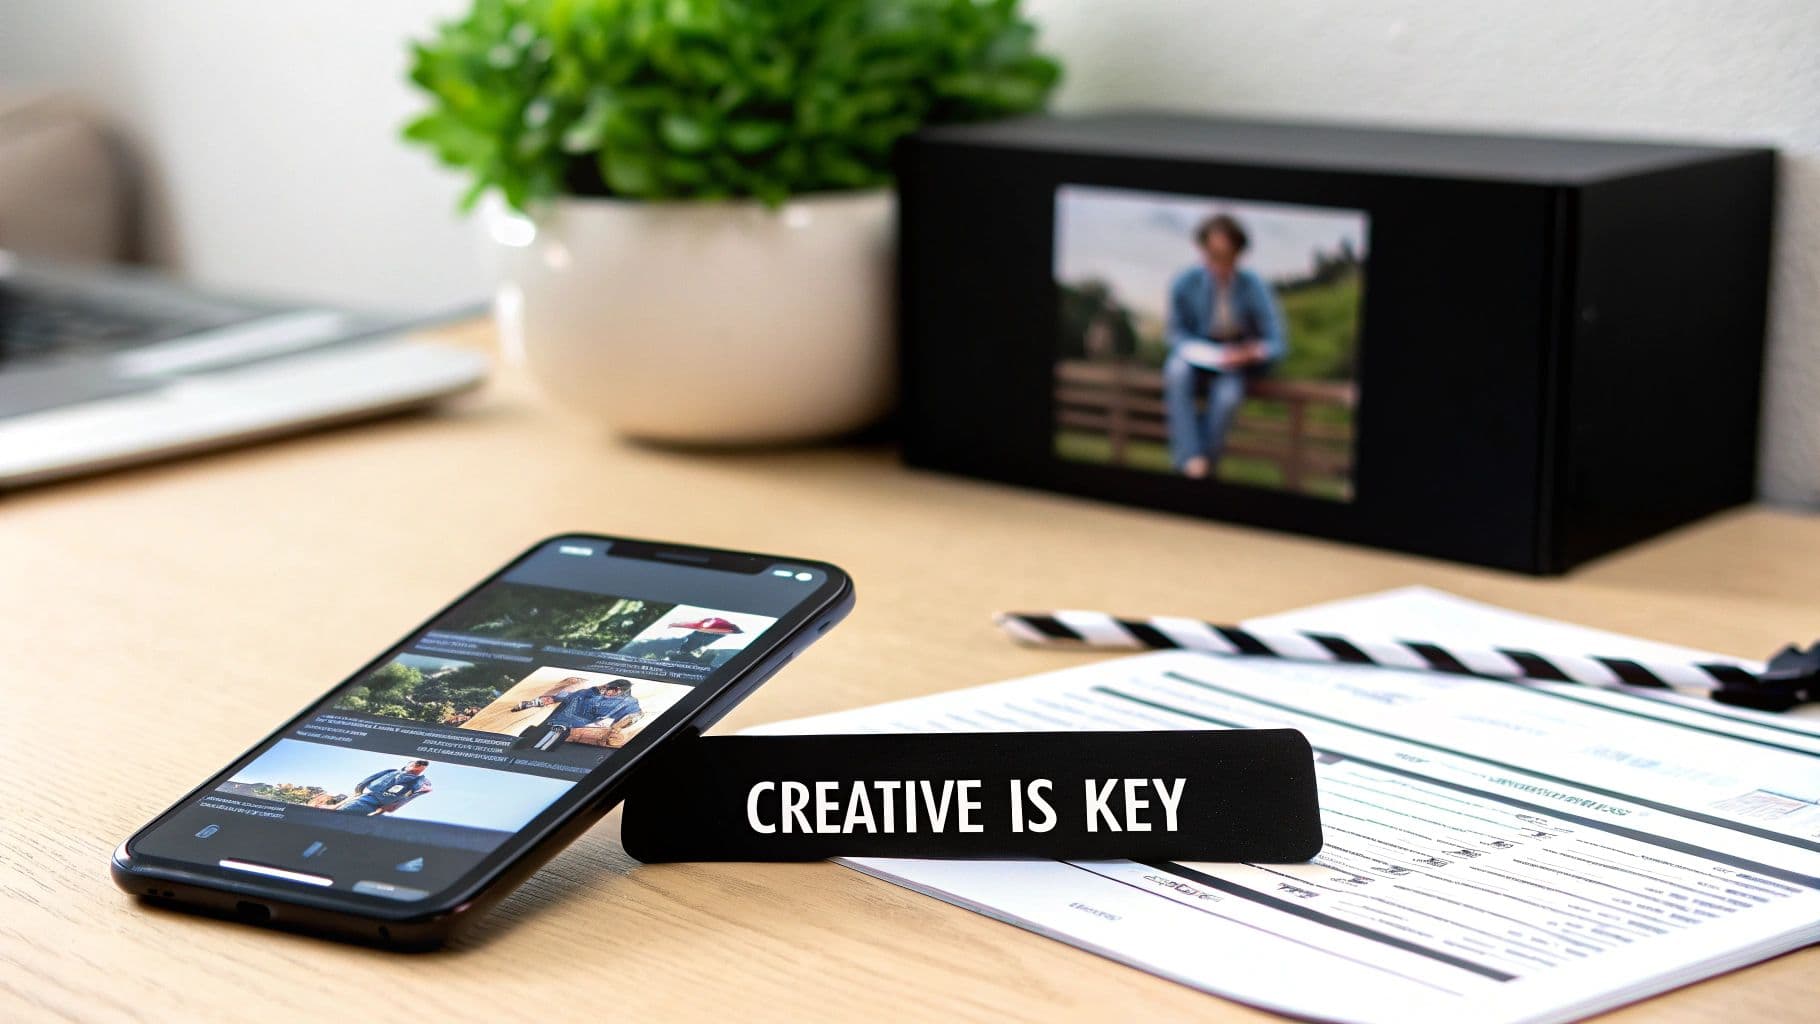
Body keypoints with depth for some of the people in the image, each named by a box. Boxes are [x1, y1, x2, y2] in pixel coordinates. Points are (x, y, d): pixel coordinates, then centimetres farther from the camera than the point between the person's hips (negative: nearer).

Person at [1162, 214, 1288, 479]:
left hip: (1237, 362, -1)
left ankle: (1204, 465, -21)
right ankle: (1189, 458, -42)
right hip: (1198, 355, 1)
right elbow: (1176, 331, 1)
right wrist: (1192, 350, -21)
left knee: (1227, 395, -35)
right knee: (1177, 371, -34)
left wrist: (1251, 353, -33)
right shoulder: (1185, 283, -12)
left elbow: (1277, 344, -11)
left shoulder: (1254, 288, -14)